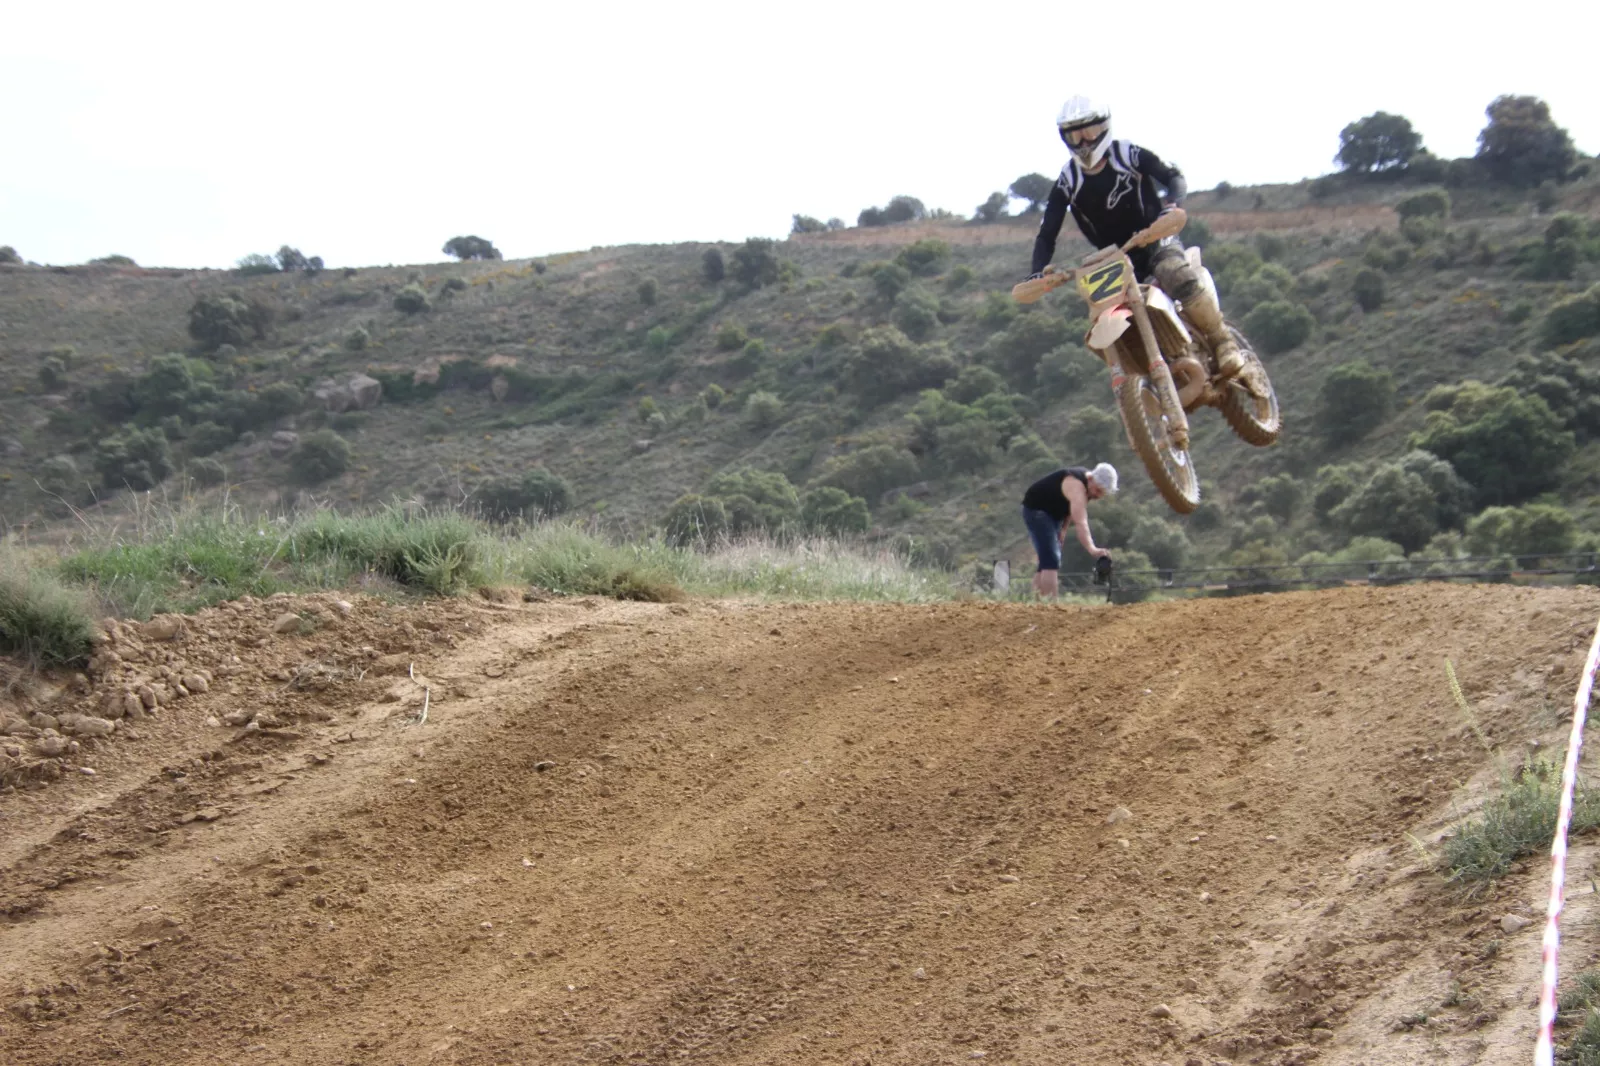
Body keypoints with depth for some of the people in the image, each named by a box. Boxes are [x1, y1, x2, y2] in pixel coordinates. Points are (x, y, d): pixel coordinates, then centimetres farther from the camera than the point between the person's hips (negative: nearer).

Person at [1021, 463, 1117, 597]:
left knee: (1048, 560, 9)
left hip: (1053, 513, 10)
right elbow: (1080, 523, -43)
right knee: (1051, 560, -21)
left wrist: (1063, 529, 3)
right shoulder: (1076, 486, -31)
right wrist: (1092, 549, -54)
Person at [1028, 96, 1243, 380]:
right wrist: (1037, 271, -19)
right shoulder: (1068, 181, -2)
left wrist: (1173, 205, -33)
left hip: (1155, 239, -4)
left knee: (1180, 278, -36)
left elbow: (1173, 177, -9)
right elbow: (1047, 234, -1)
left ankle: (1223, 342, -26)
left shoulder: (1128, 154, -8)